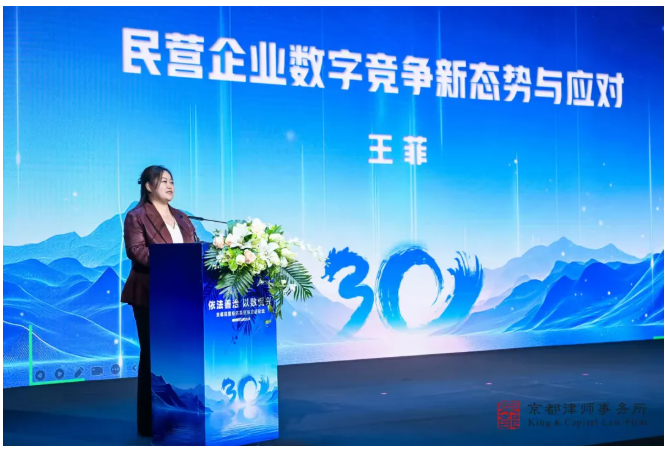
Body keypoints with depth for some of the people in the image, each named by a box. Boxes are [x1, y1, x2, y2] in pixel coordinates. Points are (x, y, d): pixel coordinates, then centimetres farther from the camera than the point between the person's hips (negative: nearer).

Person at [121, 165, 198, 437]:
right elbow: (136, 250, -16)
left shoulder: (182, 219, 19)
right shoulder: (136, 217, -2)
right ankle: (149, 421, 5)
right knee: (152, 355, -1)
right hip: (150, 296, -6)